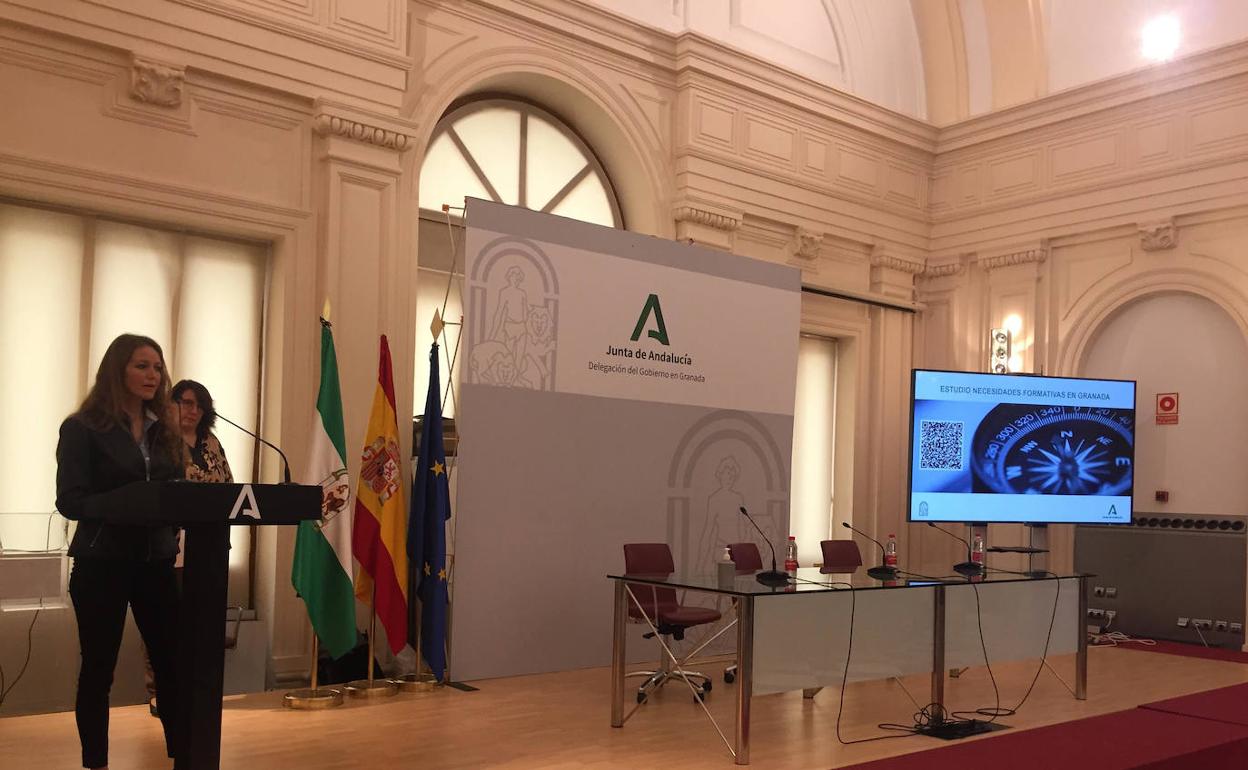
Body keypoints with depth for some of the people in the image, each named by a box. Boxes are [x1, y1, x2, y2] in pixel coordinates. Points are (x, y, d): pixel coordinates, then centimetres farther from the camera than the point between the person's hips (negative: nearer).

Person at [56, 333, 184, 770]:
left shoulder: (164, 431, 12)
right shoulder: (83, 428, -5)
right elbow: (70, 500, -12)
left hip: (157, 561, 4)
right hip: (101, 563, -4)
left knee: (173, 660, 2)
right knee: (98, 667, 7)